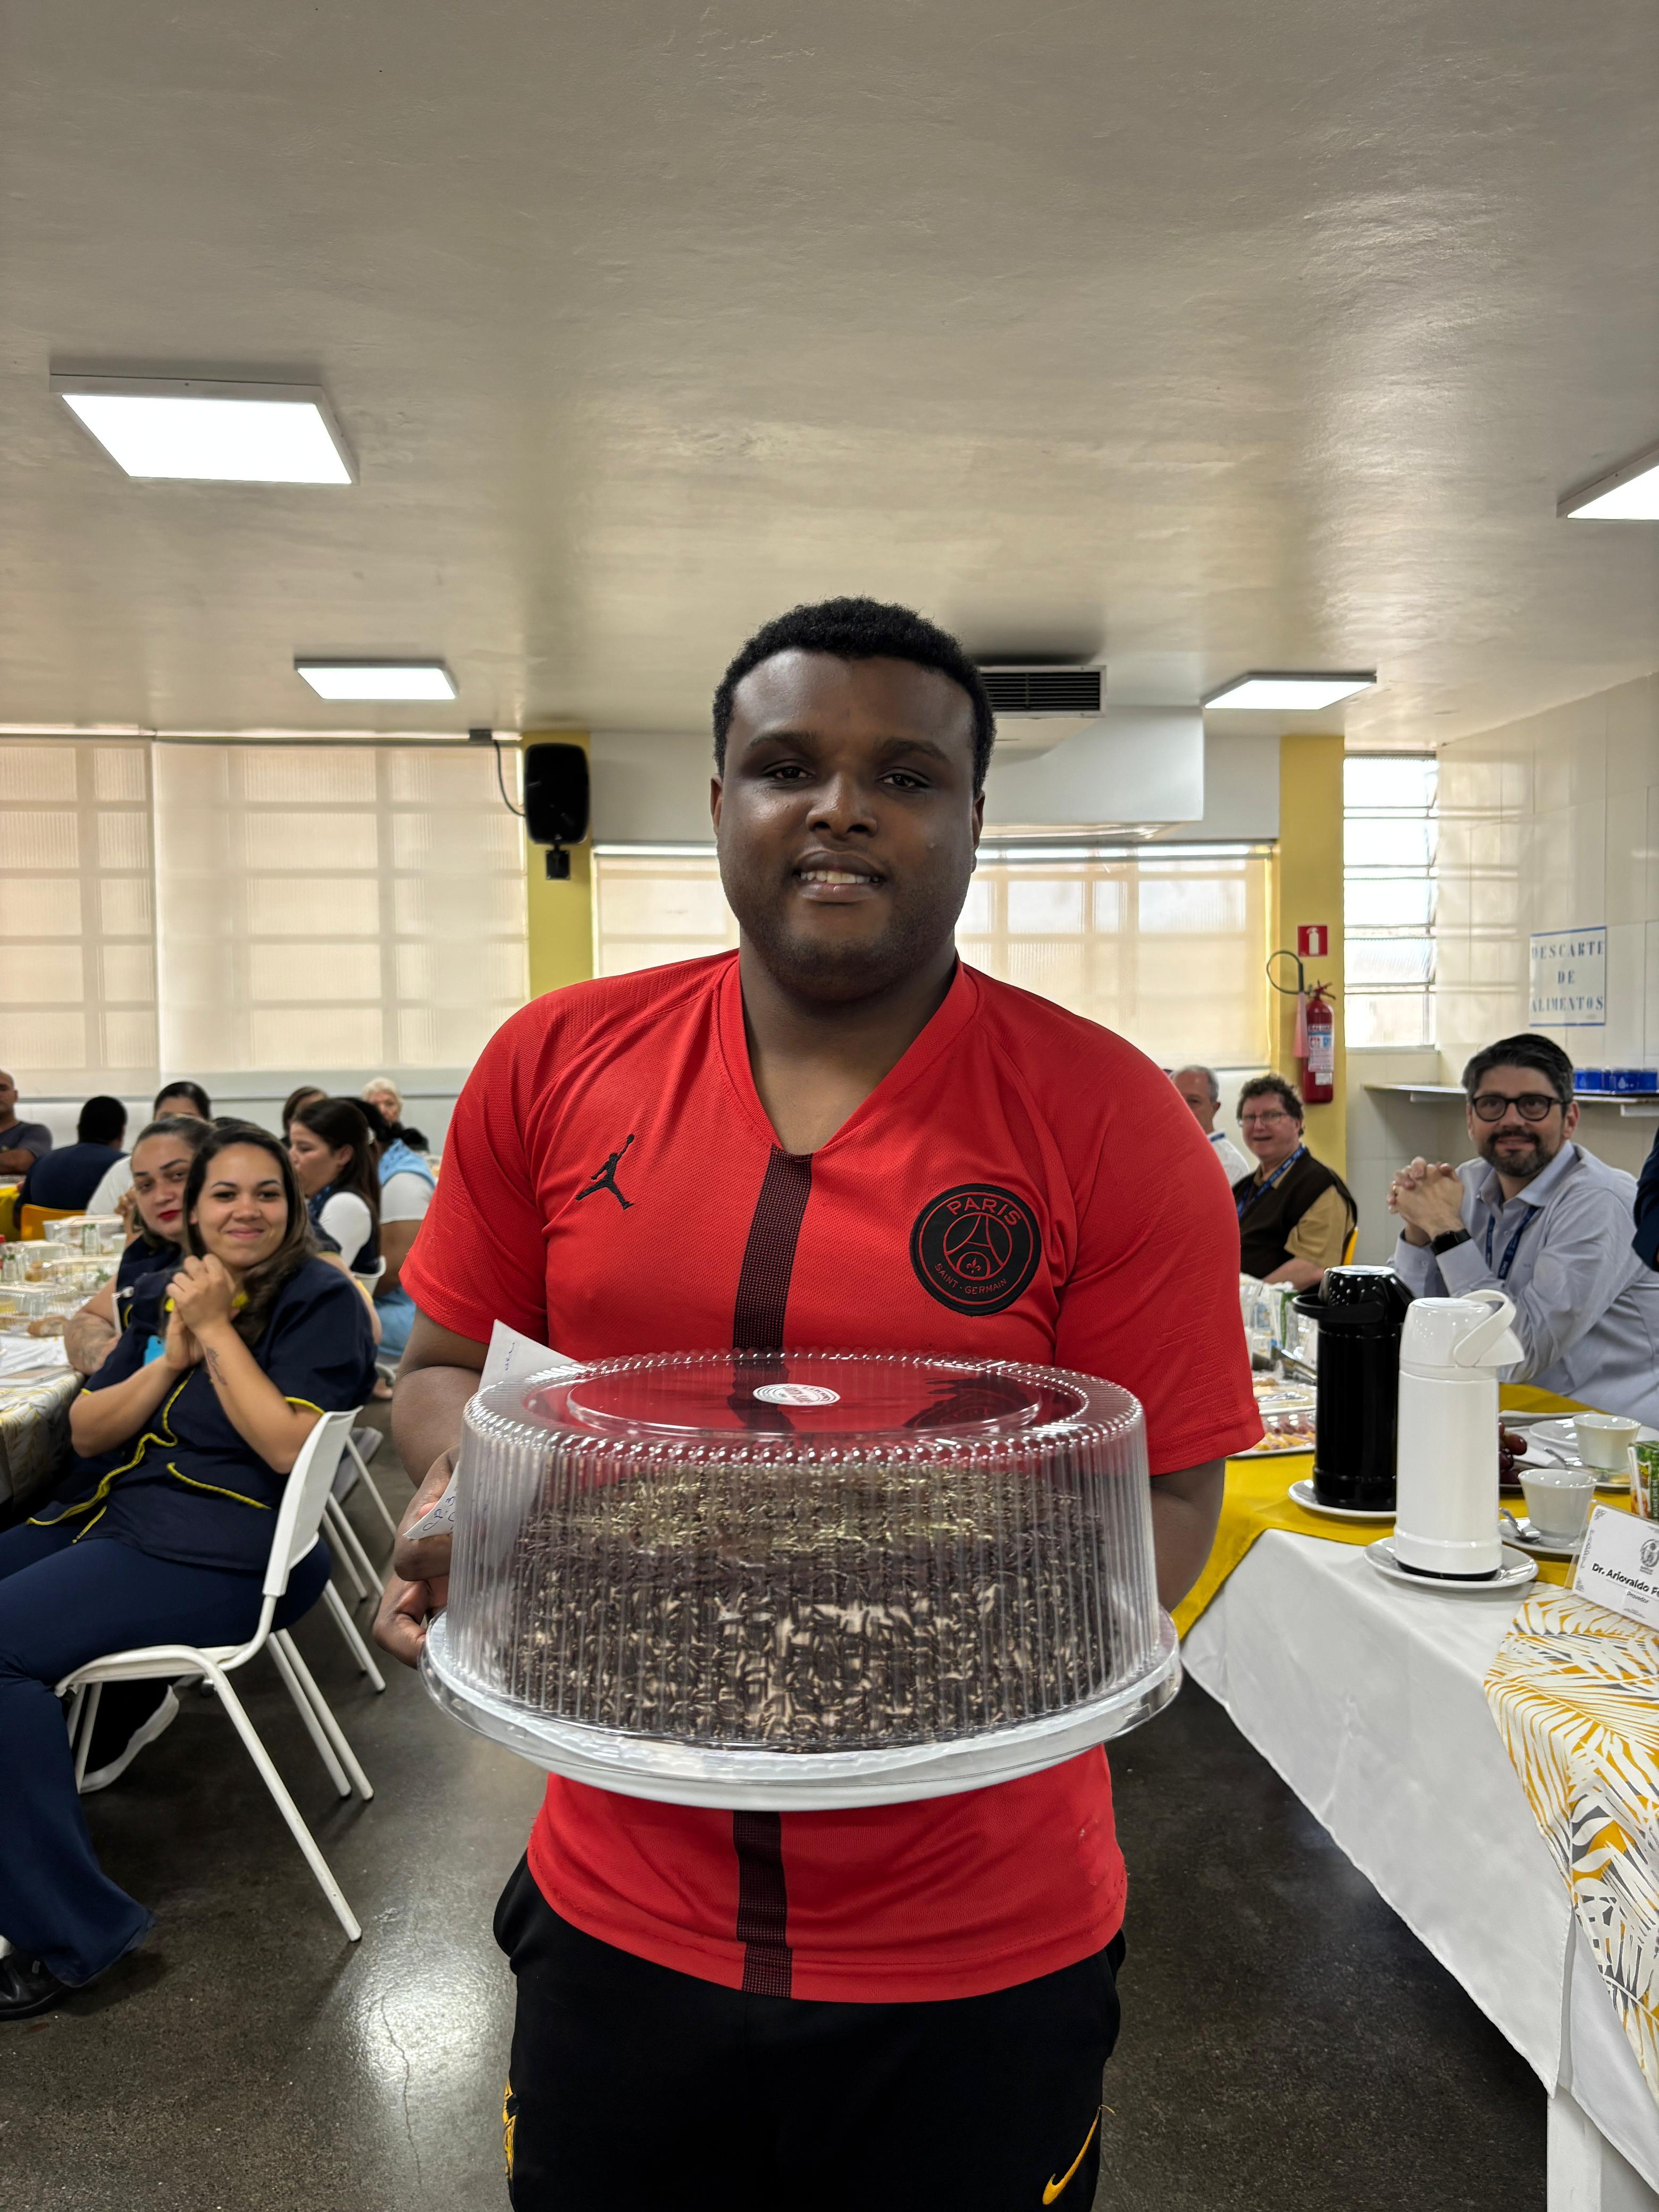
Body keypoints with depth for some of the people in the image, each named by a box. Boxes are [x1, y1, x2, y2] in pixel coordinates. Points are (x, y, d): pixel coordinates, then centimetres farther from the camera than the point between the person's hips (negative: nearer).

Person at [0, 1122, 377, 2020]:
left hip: (221, 1552, -8)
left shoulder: (320, 1302, -5)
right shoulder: (161, 1294, 15)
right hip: (108, 1514, 8)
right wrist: (173, 1354, -6)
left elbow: (292, 1450, -17)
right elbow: (86, 1432, 10)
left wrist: (216, 1329, -15)